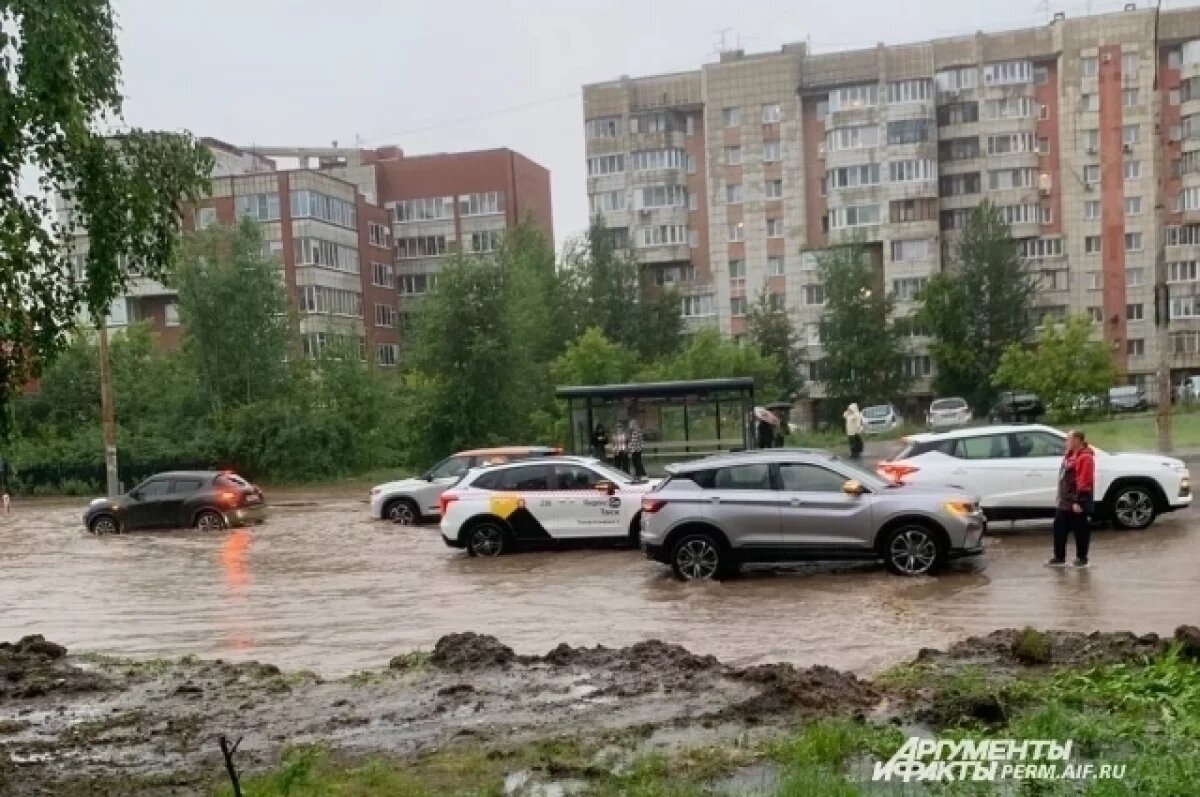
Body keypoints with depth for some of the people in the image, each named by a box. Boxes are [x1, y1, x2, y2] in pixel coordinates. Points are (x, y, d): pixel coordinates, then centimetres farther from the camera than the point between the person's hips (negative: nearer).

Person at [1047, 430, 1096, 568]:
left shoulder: (1085, 457, -16)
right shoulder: (1070, 455, 16)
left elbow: (1084, 481, -21)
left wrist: (1079, 501, -24)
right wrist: (1060, 497, 21)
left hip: (1076, 502, -10)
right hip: (1064, 502, 10)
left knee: (1080, 530, 2)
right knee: (1059, 529, 11)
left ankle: (1082, 559, 12)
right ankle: (1059, 558, 18)